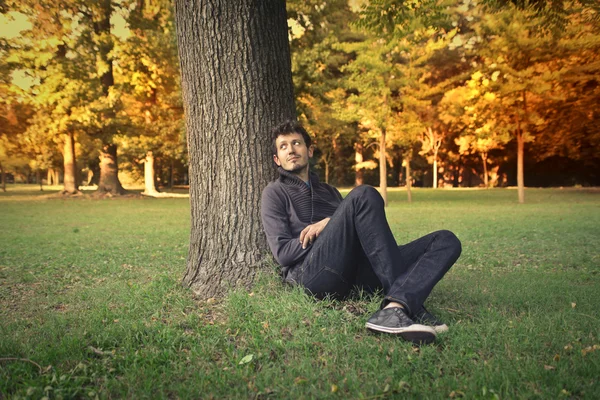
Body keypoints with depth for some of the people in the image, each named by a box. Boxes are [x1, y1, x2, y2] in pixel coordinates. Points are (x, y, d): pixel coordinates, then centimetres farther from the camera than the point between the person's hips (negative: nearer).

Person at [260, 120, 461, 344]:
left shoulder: (330, 192, 33)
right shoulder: (276, 193, 15)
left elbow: (356, 230, 21)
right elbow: (283, 252, 1)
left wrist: (333, 224, -2)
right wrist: (337, 229, -1)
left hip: (355, 276, 6)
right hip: (313, 274, -6)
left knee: (446, 240, -8)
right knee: (363, 195, -27)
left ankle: (394, 309, -38)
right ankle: (410, 306, -33)